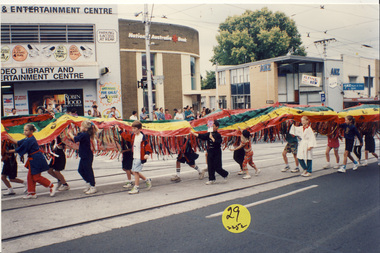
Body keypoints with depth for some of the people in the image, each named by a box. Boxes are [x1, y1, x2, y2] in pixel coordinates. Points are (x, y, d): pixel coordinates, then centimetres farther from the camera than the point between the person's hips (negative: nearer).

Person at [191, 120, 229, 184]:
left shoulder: (218, 135, -10)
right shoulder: (209, 134, 6)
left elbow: (217, 143, -22)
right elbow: (201, 136, 2)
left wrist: (212, 138, -21)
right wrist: (193, 133, -4)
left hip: (216, 153, -6)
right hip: (210, 152, 6)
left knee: (217, 167, -3)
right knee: (210, 166, 6)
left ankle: (225, 174, 22)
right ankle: (212, 180, 14)